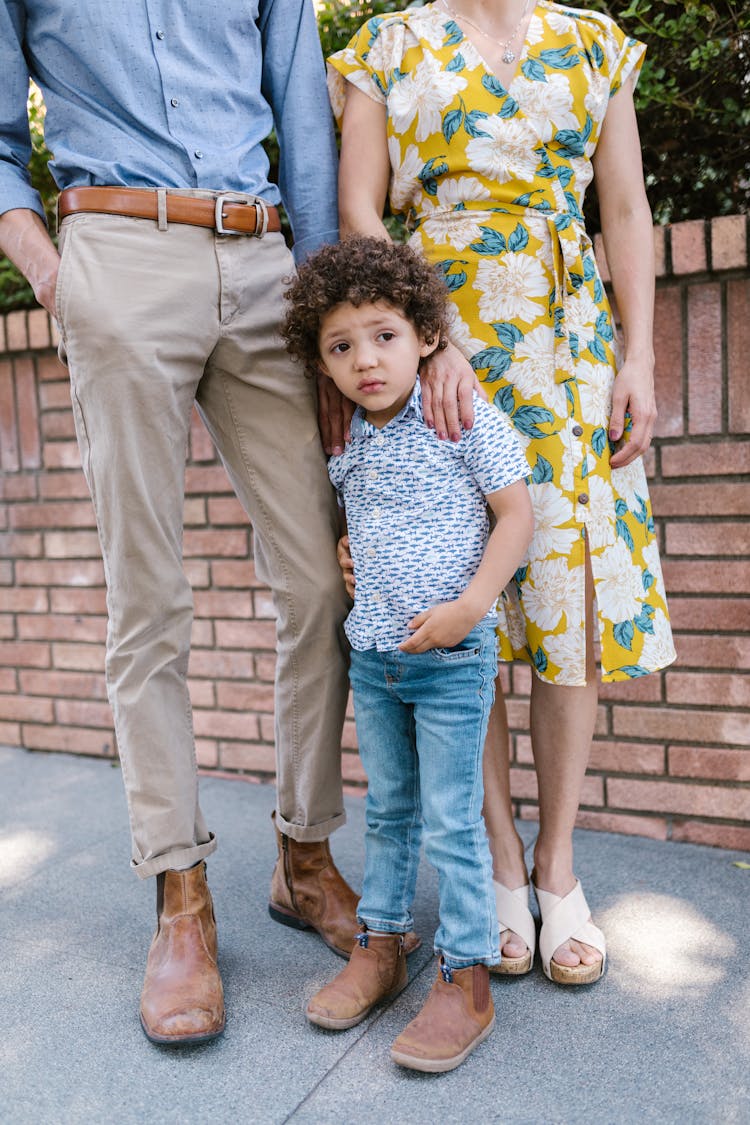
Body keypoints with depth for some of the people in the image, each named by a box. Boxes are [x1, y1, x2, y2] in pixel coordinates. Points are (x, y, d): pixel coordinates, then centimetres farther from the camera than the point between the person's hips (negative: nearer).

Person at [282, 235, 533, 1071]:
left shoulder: (466, 420, -9)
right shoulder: (347, 447, 8)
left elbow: (515, 513, -10)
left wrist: (471, 604, -19)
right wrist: (353, 557, 6)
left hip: (452, 657, -6)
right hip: (372, 656, 6)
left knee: (451, 821, 0)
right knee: (387, 810, 17)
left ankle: (465, 979, 16)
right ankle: (379, 945, 33)